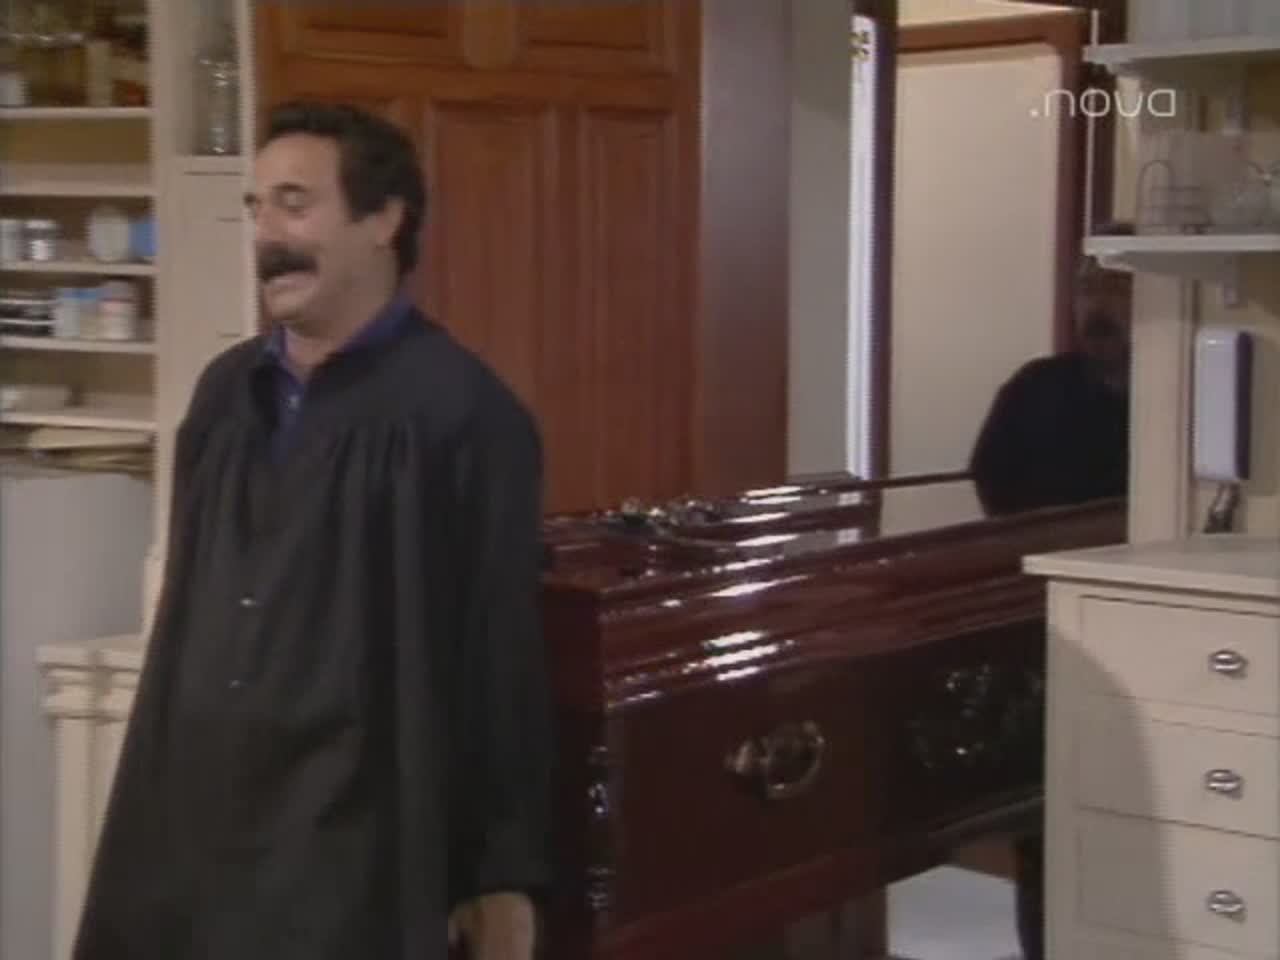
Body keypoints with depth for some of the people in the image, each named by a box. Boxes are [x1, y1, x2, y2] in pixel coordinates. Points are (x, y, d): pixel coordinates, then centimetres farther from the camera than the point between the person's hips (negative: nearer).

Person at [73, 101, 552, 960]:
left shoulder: (462, 412, -10)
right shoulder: (227, 391, 10)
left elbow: (504, 655, -10)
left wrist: (507, 875, -9)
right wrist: (158, 791, 18)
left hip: (352, 838, -6)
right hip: (191, 815, 6)